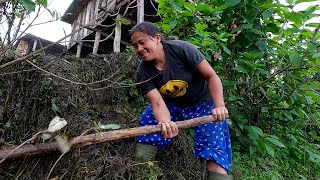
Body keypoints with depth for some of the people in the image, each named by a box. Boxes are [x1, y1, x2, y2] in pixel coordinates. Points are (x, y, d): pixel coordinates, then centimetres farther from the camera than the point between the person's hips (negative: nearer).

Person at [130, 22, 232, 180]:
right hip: (172, 104, 4)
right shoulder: (143, 73, -15)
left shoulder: (182, 49, -26)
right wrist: (165, 122, -49)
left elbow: (211, 76, -23)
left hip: (203, 103, -3)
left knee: (214, 146, -17)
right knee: (147, 122, -12)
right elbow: (157, 102, -26)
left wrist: (219, 106, -36)